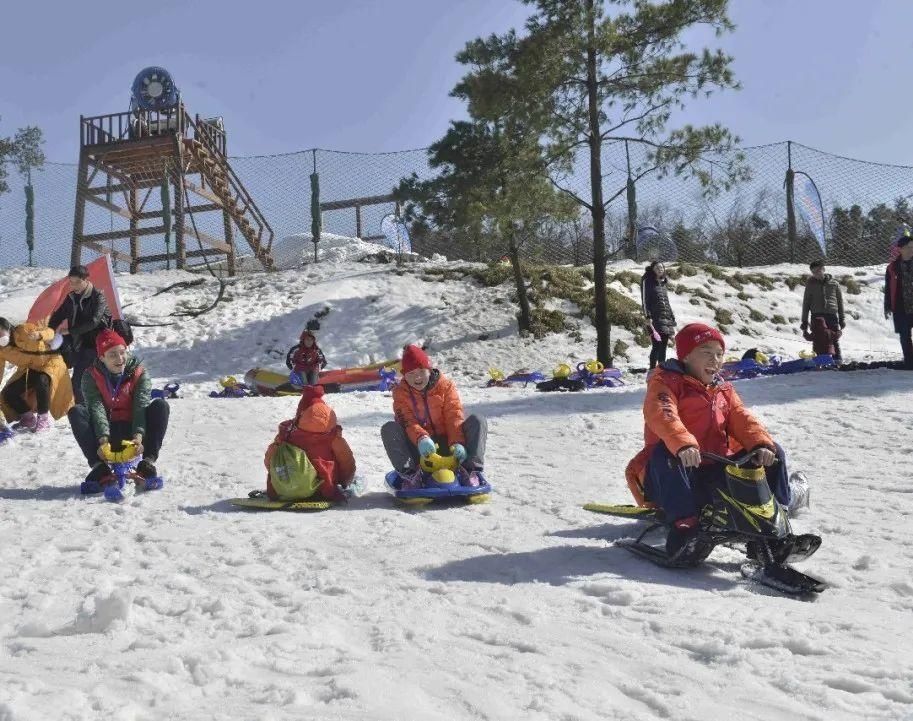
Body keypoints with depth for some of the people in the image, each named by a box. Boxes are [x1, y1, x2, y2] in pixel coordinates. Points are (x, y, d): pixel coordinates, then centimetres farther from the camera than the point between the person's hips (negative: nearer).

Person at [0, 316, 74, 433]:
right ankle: (29, 419, 18)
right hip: (29, 369, 6)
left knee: (41, 381, -37)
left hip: (49, 361, -6)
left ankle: (44, 419, -18)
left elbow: (49, 331, -23)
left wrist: (39, 335, -50)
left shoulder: (22, 331, -26)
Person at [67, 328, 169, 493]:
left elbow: (141, 406, -18)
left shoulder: (139, 373, -4)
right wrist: (103, 439, -36)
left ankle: (148, 462, -28)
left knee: (160, 405, -23)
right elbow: (96, 409, -18)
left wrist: (138, 435, -36)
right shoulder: (91, 377, -4)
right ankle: (100, 467, -29)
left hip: (132, 434, 0)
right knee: (75, 412, -23)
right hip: (107, 435, 1)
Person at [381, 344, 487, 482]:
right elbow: (408, 422, -14)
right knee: (389, 428, -25)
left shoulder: (445, 385, 1)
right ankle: (409, 472, -37)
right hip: (420, 449, 0)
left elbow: (454, 417, -8)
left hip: (445, 443, 0)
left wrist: (457, 443, -28)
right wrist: (421, 439, -36)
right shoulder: (400, 392, 1)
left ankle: (471, 468, -30)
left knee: (477, 421, -20)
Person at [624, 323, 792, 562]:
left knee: (774, 454, 0)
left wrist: (762, 444, -15)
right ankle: (683, 522, -43)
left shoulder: (723, 390, 20)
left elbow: (741, 420, 8)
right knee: (665, 453, -39)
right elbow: (661, 415, -24)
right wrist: (683, 444, -44)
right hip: (675, 470, -6)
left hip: (716, 471, 6)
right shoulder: (666, 382, -3)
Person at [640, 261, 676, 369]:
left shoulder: (663, 283, 22)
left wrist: (672, 318, 19)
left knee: (663, 346, 6)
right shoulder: (647, 281, 1)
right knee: (657, 346, -13)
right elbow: (644, 299, -7)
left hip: (666, 319, 7)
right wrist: (648, 316, -16)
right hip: (655, 319, -7)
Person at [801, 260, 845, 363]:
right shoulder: (811, 284, 11)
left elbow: (840, 302, 15)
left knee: (834, 340, -2)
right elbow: (806, 303, 12)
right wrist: (804, 321, 7)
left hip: (832, 315, 0)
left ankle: (837, 359, 4)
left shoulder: (834, 284, 11)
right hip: (816, 315, 0)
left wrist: (842, 319, 11)